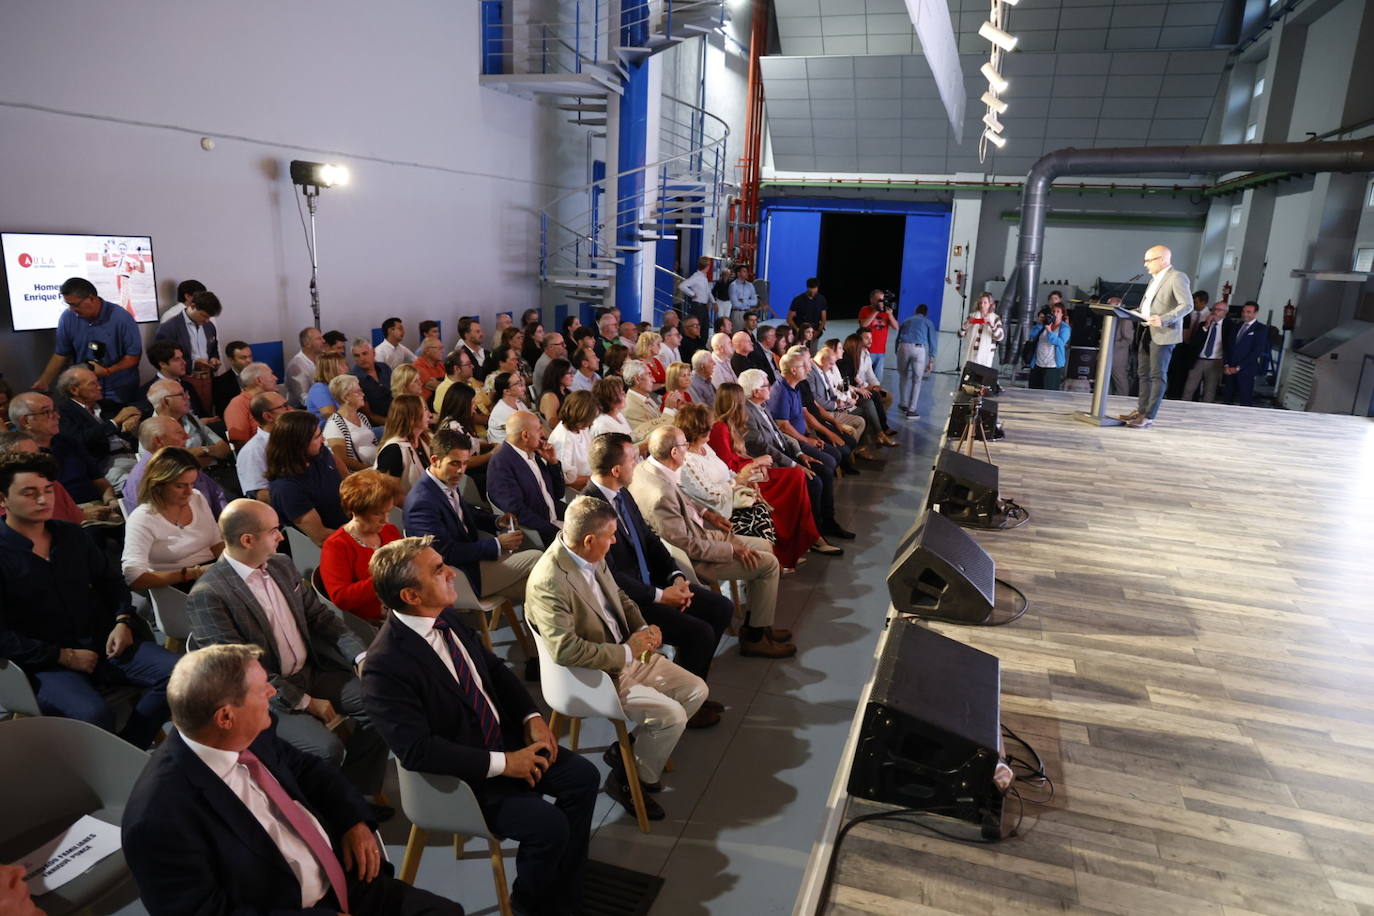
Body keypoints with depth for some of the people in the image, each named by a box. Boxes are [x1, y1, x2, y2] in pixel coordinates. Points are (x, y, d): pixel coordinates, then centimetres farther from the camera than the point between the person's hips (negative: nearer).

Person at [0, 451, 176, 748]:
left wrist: (123, 620, 2)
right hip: (46, 664, -5)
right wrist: (64, 656, -14)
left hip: (103, 643, 5)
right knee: (95, 715, -34)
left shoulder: (72, 534, 11)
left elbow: (111, 580, 21)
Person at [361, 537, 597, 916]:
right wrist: (502, 763, -25)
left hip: (504, 737, 8)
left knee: (583, 776, -1)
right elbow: (417, 751, -28)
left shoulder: (447, 616, -3)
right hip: (461, 773, -8)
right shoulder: (385, 666, -26)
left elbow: (494, 668, 9)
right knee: (548, 825, -20)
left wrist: (532, 717, -5)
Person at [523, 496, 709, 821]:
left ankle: (630, 749, 19)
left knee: (696, 691, 5)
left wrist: (643, 629, -3)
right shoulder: (547, 583, -28)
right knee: (671, 715, -20)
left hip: (628, 653, 9)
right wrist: (627, 652, -24)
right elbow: (566, 650, -33)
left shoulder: (592, 557, -2)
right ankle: (629, 780, 6)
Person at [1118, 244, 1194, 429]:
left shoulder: (1177, 277, -10)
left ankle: (1149, 417, -6)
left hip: (1164, 334, -9)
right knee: (1143, 373, 13)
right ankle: (1141, 410, 21)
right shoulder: (1155, 278, 18)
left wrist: (1164, 320, -28)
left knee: (1157, 375, -6)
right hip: (1148, 332, 9)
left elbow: (1187, 305, -18)